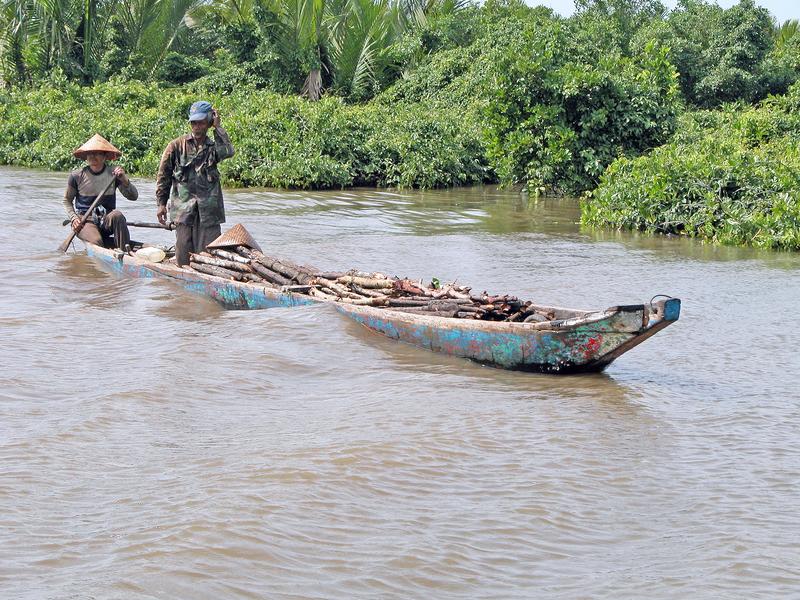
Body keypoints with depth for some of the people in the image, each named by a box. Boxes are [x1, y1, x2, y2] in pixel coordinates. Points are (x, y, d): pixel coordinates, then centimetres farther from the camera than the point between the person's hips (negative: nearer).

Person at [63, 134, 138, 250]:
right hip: (85, 221, -2)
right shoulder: (76, 176, -1)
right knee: (96, 241, -33)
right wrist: (74, 218, -5)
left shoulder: (113, 174, 0)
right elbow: (67, 200, 12)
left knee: (117, 215, -33)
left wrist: (124, 180, -23)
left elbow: (133, 196, -5)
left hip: (106, 220, 2)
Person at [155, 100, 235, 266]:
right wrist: (161, 204, 3)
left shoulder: (213, 147, 9)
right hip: (183, 208, -1)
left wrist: (217, 127, -7)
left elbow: (228, 152, -16)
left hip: (208, 210, 1)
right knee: (183, 259, 1)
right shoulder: (177, 146, 5)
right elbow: (163, 176, 8)